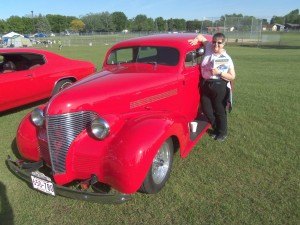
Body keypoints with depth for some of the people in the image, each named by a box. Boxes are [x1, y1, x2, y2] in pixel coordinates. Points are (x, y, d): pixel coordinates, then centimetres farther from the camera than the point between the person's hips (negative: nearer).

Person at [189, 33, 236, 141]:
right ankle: (216, 128, 36)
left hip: (219, 86, -5)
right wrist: (196, 40, -5)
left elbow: (232, 76, -5)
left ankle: (222, 133, 30)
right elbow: (201, 36, 18)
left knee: (219, 111, 8)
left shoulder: (226, 59, -7)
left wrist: (219, 72, -18)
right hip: (205, 84, 5)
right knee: (206, 109, 12)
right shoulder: (209, 47, 2)